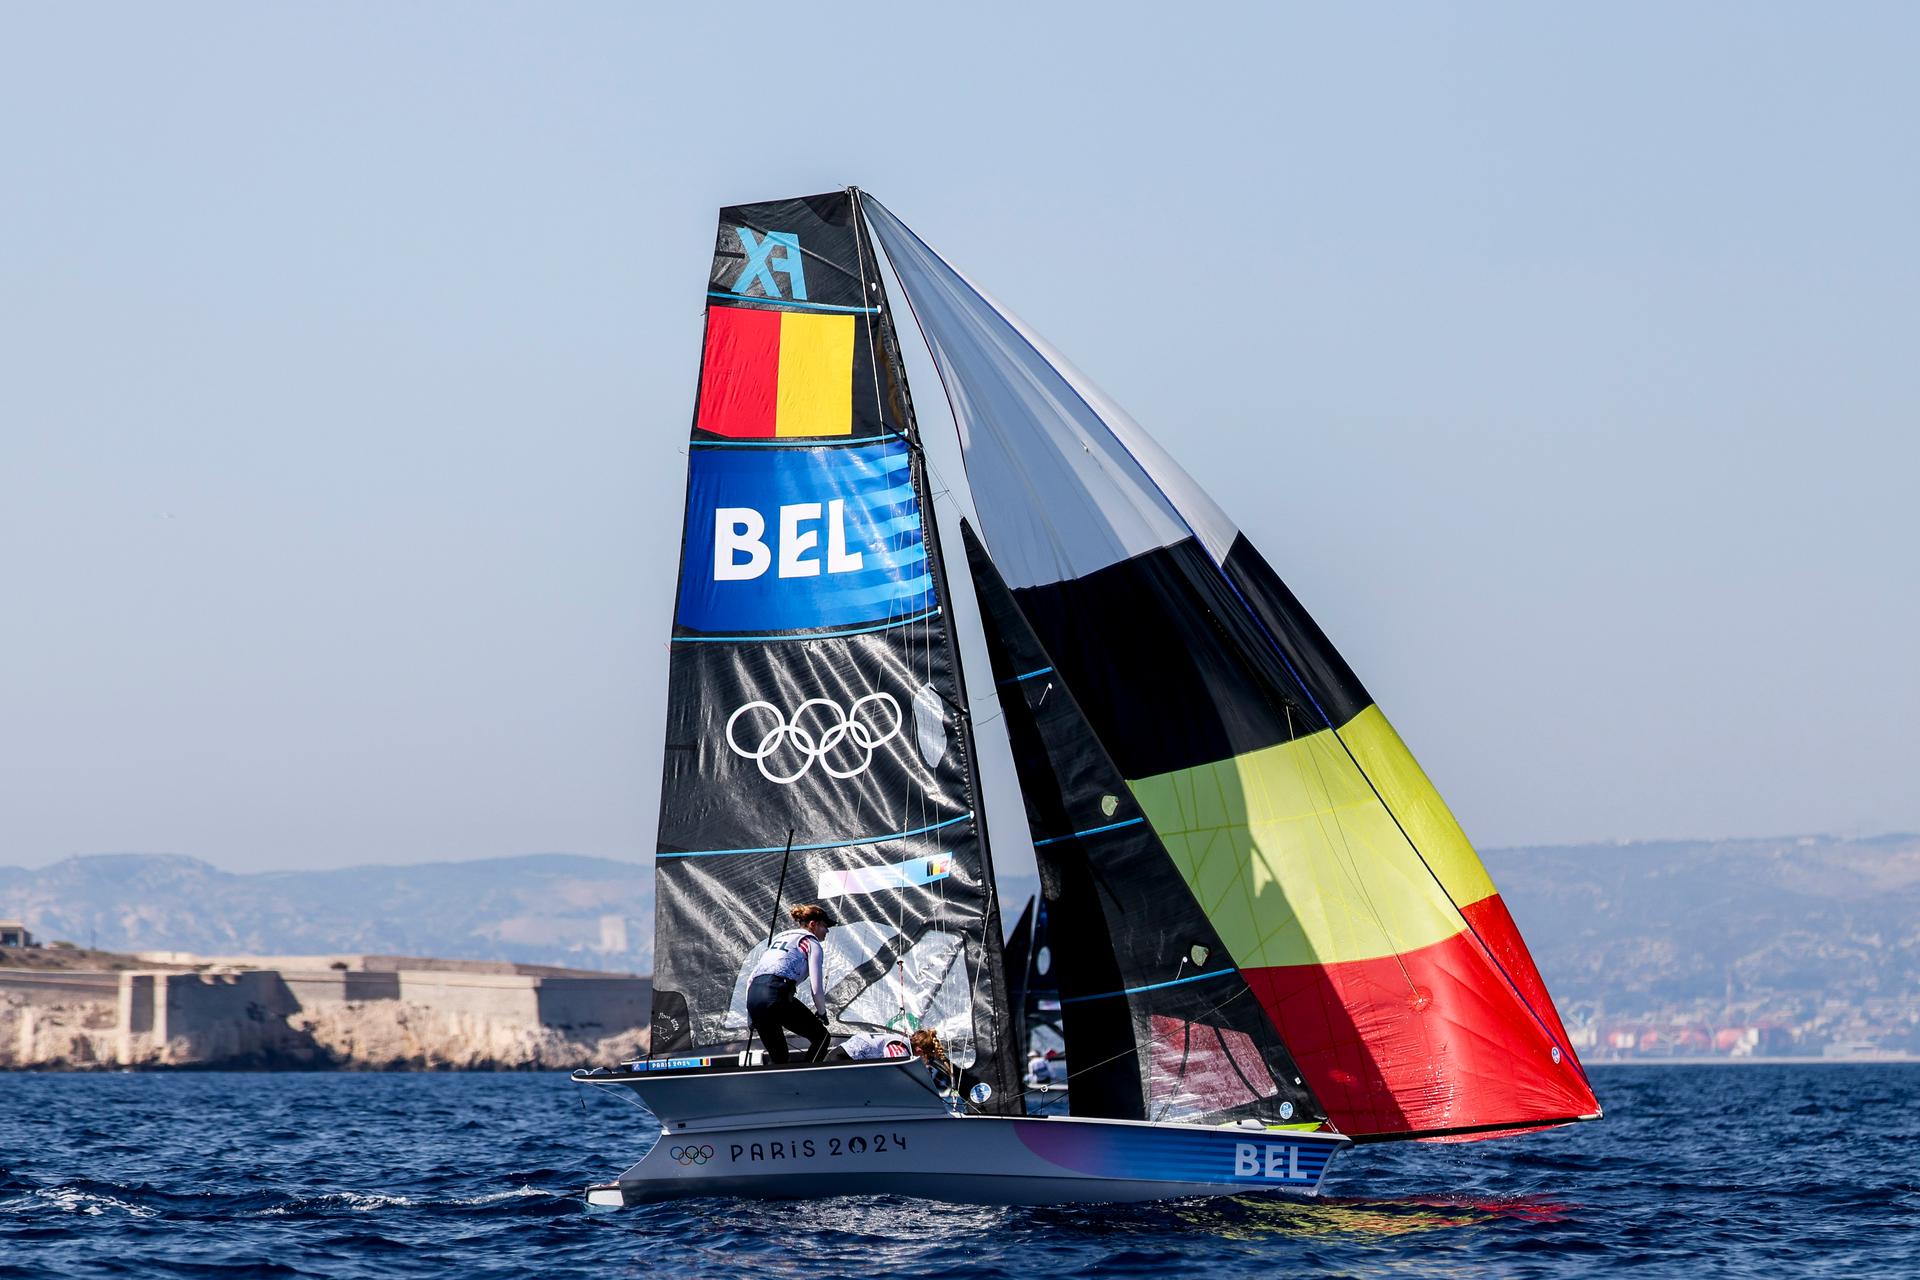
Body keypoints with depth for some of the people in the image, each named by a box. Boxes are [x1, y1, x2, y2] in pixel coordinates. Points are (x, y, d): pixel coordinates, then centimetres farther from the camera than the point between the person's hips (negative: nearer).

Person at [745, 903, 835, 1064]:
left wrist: (751, 1016, 29)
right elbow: (816, 988, -2)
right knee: (821, 1036, 9)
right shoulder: (812, 943, 9)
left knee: (778, 1059, 17)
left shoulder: (779, 936, 31)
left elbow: (751, 979, 27)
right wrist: (822, 1012, 17)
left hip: (753, 994, 7)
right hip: (777, 993, -7)